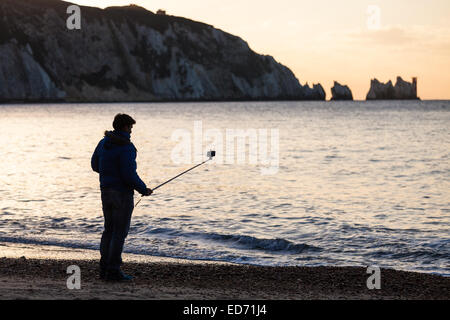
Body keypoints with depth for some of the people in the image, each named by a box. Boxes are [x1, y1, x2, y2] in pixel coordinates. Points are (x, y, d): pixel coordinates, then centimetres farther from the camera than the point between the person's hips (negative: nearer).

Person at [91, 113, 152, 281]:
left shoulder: (103, 143, 7)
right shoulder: (126, 147, -17)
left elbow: (95, 165, 19)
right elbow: (130, 175, -22)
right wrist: (144, 189, -7)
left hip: (106, 191, 8)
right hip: (122, 193, -8)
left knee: (109, 229, 15)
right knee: (120, 231, -3)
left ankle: (104, 268, 16)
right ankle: (113, 270, -3)